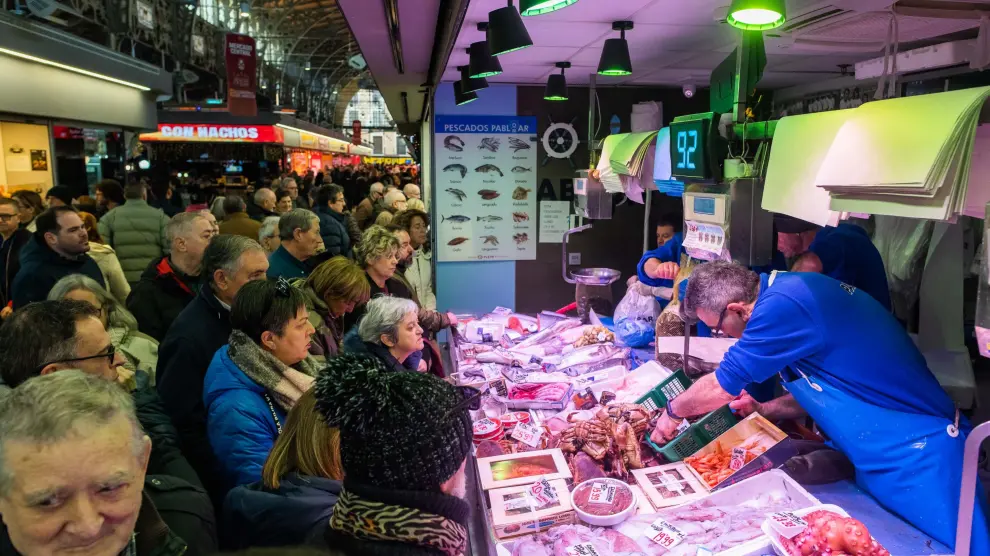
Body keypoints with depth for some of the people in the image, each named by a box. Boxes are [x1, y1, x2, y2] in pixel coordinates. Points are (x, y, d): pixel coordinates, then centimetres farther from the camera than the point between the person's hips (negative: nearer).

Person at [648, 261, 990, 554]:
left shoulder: (783, 305, -26)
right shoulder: (789, 290, 4)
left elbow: (720, 388, -16)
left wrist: (672, 412, 1)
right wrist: (764, 412, 9)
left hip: (916, 458, -10)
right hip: (882, 454, 10)